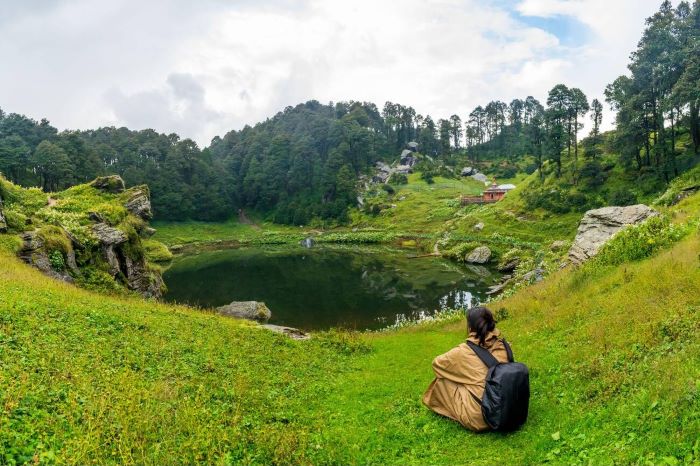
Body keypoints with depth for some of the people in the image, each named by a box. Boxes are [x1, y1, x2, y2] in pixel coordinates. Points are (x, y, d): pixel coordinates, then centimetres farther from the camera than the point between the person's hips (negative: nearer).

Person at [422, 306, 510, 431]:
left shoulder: (464, 351, -12)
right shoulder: (503, 346, -1)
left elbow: (436, 362, 5)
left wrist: (454, 360, 26)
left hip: (478, 418, -5)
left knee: (443, 379, 9)